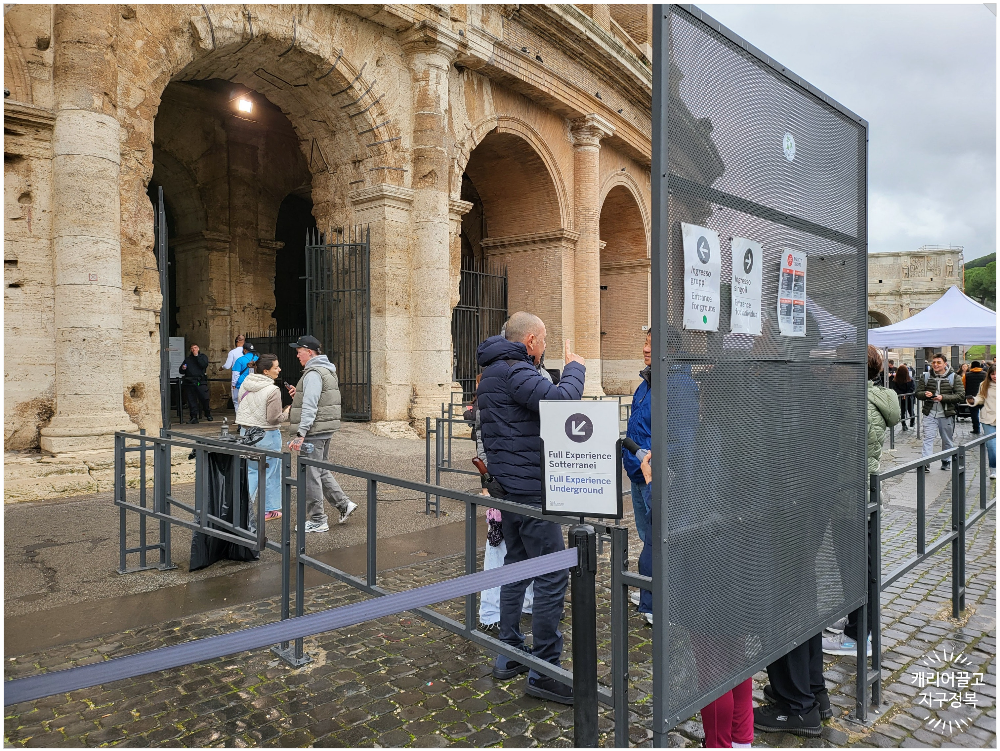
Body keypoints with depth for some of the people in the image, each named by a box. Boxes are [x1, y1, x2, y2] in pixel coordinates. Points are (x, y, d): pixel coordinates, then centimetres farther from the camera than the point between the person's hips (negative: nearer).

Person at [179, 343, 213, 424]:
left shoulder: (203, 357, 13)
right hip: (189, 383, 3)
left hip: (200, 382, -3)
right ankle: (194, 418, 6)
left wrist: (197, 356, -6)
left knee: (204, 399, -7)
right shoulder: (187, 359, 22)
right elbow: (181, 371, 22)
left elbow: (204, 365, -8)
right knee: (191, 401, 1)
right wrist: (182, 368, -2)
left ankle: (208, 415, 11)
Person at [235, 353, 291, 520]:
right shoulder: (273, 391, -20)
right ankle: (270, 510, 18)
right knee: (271, 473, 8)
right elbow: (274, 419, -19)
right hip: (267, 436, -7)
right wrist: (286, 413, -2)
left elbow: (240, 406, 14)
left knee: (251, 470, 19)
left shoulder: (245, 384, 3)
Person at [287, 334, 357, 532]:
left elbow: (310, 407, -23)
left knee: (310, 474, -2)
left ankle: (317, 521, 6)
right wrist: (299, 395, 14)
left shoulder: (313, 374, -17)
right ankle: (344, 504, 20)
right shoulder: (327, 370, 16)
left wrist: (301, 433, -25)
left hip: (314, 431, -10)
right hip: (325, 429, 10)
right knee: (322, 471, 20)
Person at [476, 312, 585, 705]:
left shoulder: (493, 373, 16)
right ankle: (543, 671, 2)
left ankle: (509, 656, 27)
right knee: (552, 576, -4)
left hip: (508, 487, 11)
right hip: (530, 488, -11)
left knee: (517, 565, 18)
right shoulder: (514, 371, -17)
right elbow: (561, 401, -28)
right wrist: (574, 368, -12)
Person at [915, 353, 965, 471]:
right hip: (930, 413, 0)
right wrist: (925, 394, -14)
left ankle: (946, 461, 29)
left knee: (947, 439, 13)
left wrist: (943, 397, -20)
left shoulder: (954, 377, -2)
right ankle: (926, 463, -14)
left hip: (946, 414, 0)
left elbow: (961, 395, -8)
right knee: (928, 437, -9)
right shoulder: (926, 377, 5)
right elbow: (918, 393, 9)